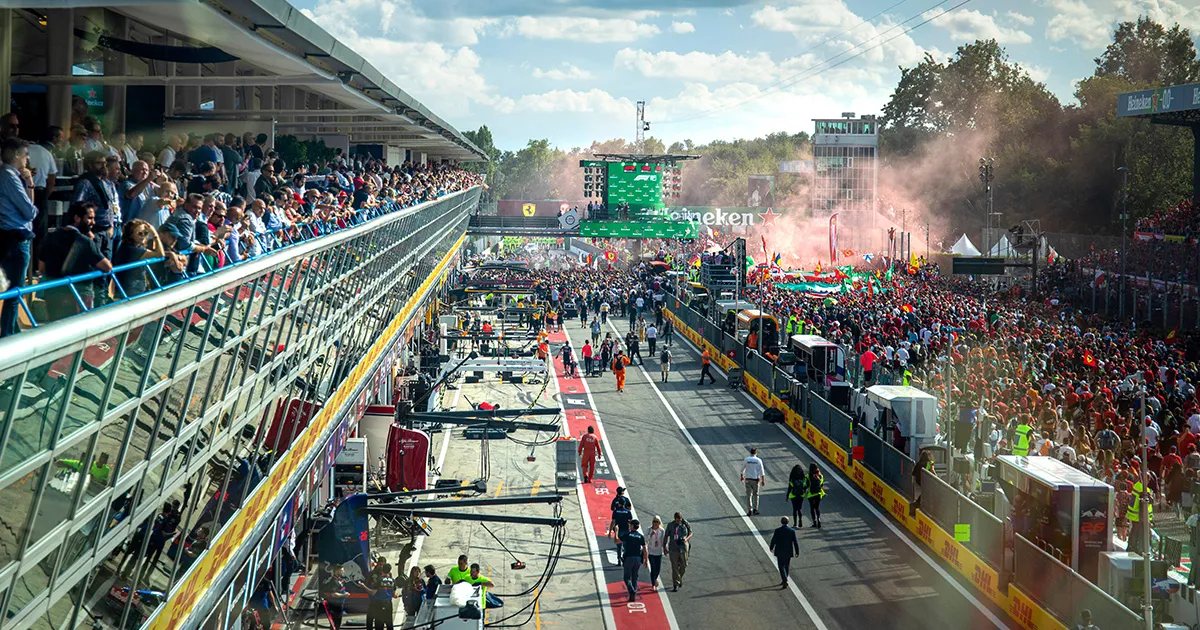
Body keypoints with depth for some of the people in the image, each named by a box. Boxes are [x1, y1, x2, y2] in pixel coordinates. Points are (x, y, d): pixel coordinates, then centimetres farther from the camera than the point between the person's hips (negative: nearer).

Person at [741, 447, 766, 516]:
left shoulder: (746, 460, -2)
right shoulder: (758, 460, -5)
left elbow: (742, 469, 8)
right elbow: (761, 471, -7)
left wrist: (742, 476, 24)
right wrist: (763, 480, -4)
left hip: (748, 479, 0)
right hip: (755, 480, 0)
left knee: (748, 495, 4)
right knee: (755, 494, 15)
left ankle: (749, 511, 0)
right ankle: (755, 509, 18)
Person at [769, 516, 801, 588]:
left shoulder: (777, 530, -12)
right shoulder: (792, 531, -8)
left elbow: (773, 540, -4)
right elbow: (795, 542, -5)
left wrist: (771, 548, 15)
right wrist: (797, 552, 5)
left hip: (780, 552, -2)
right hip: (788, 552, 2)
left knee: (781, 567, 2)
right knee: (786, 566, 19)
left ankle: (785, 581, -14)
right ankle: (784, 581, 31)